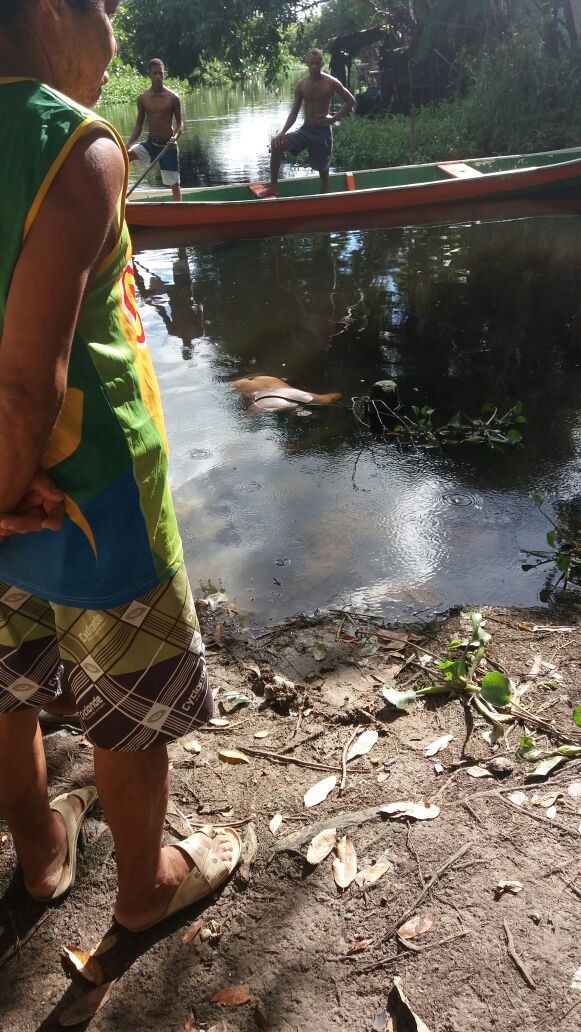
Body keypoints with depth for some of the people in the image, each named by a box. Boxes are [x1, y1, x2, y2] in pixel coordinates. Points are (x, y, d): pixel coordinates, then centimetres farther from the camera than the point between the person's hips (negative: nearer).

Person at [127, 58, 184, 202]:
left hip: (168, 146, -2)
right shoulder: (142, 98, 0)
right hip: (150, 143, 2)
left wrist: (175, 137, -24)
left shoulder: (172, 97, -6)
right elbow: (139, 125, 5)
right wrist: (128, 144, -9)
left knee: (174, 184, 2)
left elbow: (180, 123, -2)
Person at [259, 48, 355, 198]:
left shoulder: (331, 83, -8)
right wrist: (283, 132, -11)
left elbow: (351, 101, -2)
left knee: (323, 170, 4)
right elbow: (294, 112, 3)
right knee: (277, 144, -17)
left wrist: (334, 118, -9)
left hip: (323, 131, -3)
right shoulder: (301, 84, 1)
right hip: (305, 129, 3)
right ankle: (273, 188, -13)